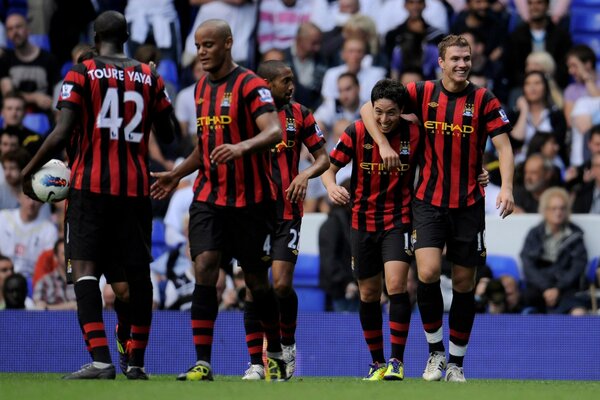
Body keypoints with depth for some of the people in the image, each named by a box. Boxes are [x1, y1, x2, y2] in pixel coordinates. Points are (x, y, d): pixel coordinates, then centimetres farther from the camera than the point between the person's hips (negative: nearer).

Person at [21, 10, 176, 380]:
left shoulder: (81, 74, -3)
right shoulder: (150, 78, 7)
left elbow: (63, 133, -11)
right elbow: (169, 135, 13)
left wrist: (30, 170, -1)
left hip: (91, 184, -4)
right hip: (136, 187, 4)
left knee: (85, 266, -8)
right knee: (136, 274, 10)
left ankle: (101, 360, -22)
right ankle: (135, 361, 16)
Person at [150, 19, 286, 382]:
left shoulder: (249, 85, -11)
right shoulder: (202, 87, 12)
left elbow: (274, 132, -25)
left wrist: (241, 147, -42)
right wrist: (177, 175, 22)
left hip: (249, 199, -5)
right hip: (209, 196, 5)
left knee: (256, 279, 5)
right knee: (204, 268, -11)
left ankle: (275, 355, 27)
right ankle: (202, 363, -14)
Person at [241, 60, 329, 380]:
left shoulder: (298, 114, 4)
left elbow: (323, 157, 7)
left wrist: (306, 174, -13)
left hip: (287, 211, 0)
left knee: (282, 284, -12)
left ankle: (287, 344, 13)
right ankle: (256, 363, 5)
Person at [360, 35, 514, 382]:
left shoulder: (484, 100, -3)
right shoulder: (423, 93, -1)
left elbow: (504, 146, -7)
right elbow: (368, 109, 5)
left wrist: (507, 188, -21)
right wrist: (383, 143, -10)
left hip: (469, 205, 0)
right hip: (429, 201, 0)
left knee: (464, 282, 4)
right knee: (428, 272, -17)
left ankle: (456, 363, 17)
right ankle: (435, 350, 2)